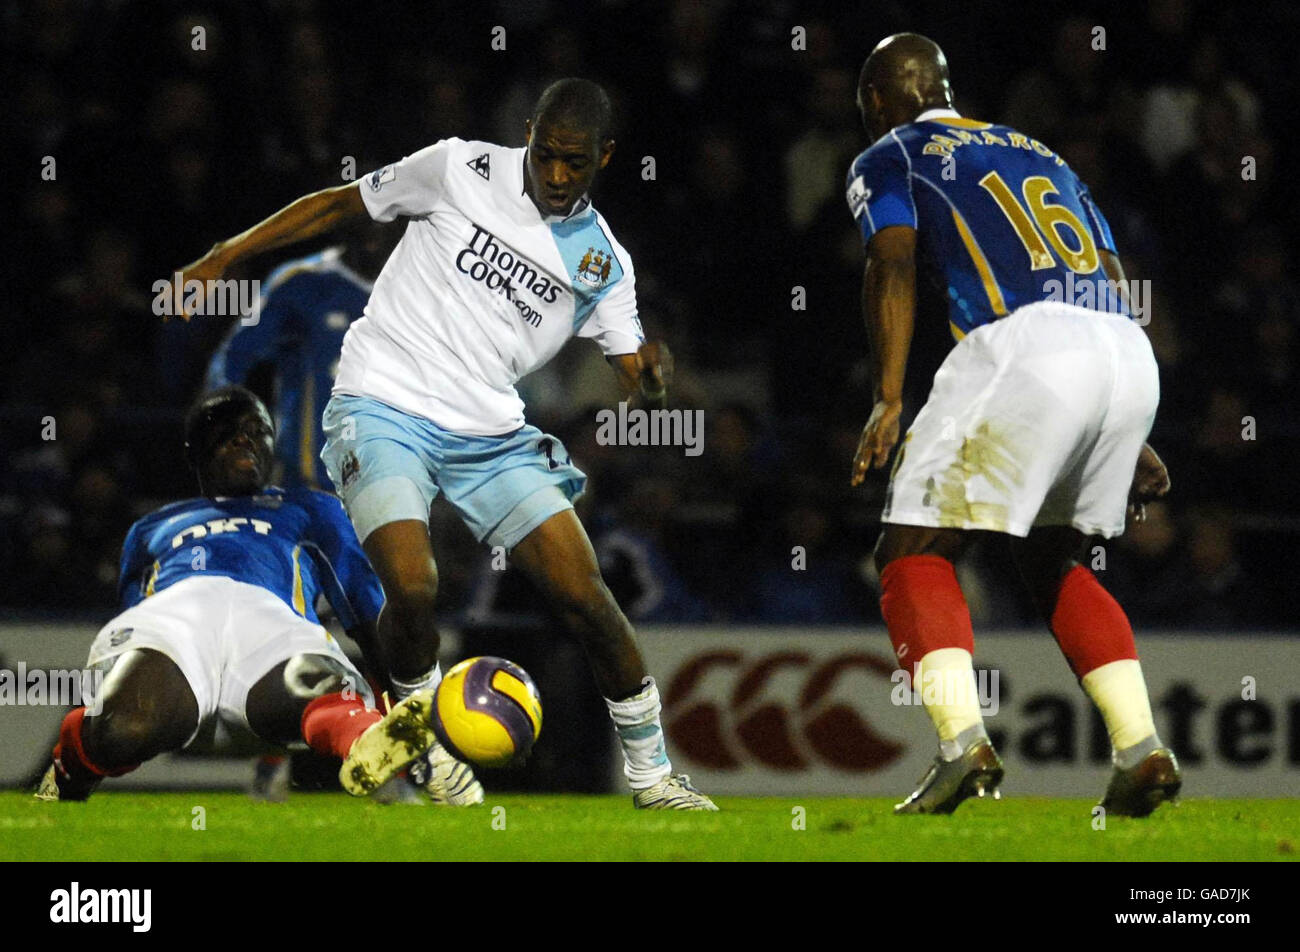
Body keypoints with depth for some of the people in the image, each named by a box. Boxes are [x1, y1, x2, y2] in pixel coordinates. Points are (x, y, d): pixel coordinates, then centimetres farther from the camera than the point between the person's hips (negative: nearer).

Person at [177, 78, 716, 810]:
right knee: (413, 586, -25)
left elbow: (636, 380, 3)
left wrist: (651, 374, -22)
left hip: (491, 434, 3)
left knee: (584, 593, -7)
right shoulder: (463, 171, -3)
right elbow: (341, 205, 7)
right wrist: (226, 257, 4)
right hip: (384, 411, -3)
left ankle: (652, 774, 11)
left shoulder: (605, 262, 6)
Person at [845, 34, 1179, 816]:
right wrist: (1127, 440, 30)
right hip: (1129, 357, 6)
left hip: (1026, 344, -6)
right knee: (1054, 561, 24)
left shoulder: (890, 160, 16)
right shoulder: (1042, 157, 33)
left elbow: (894, 265, -3)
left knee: (916, 553, 4)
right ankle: (1142, 748, 9)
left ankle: (964, 741, -18)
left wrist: (889, 401, -10)